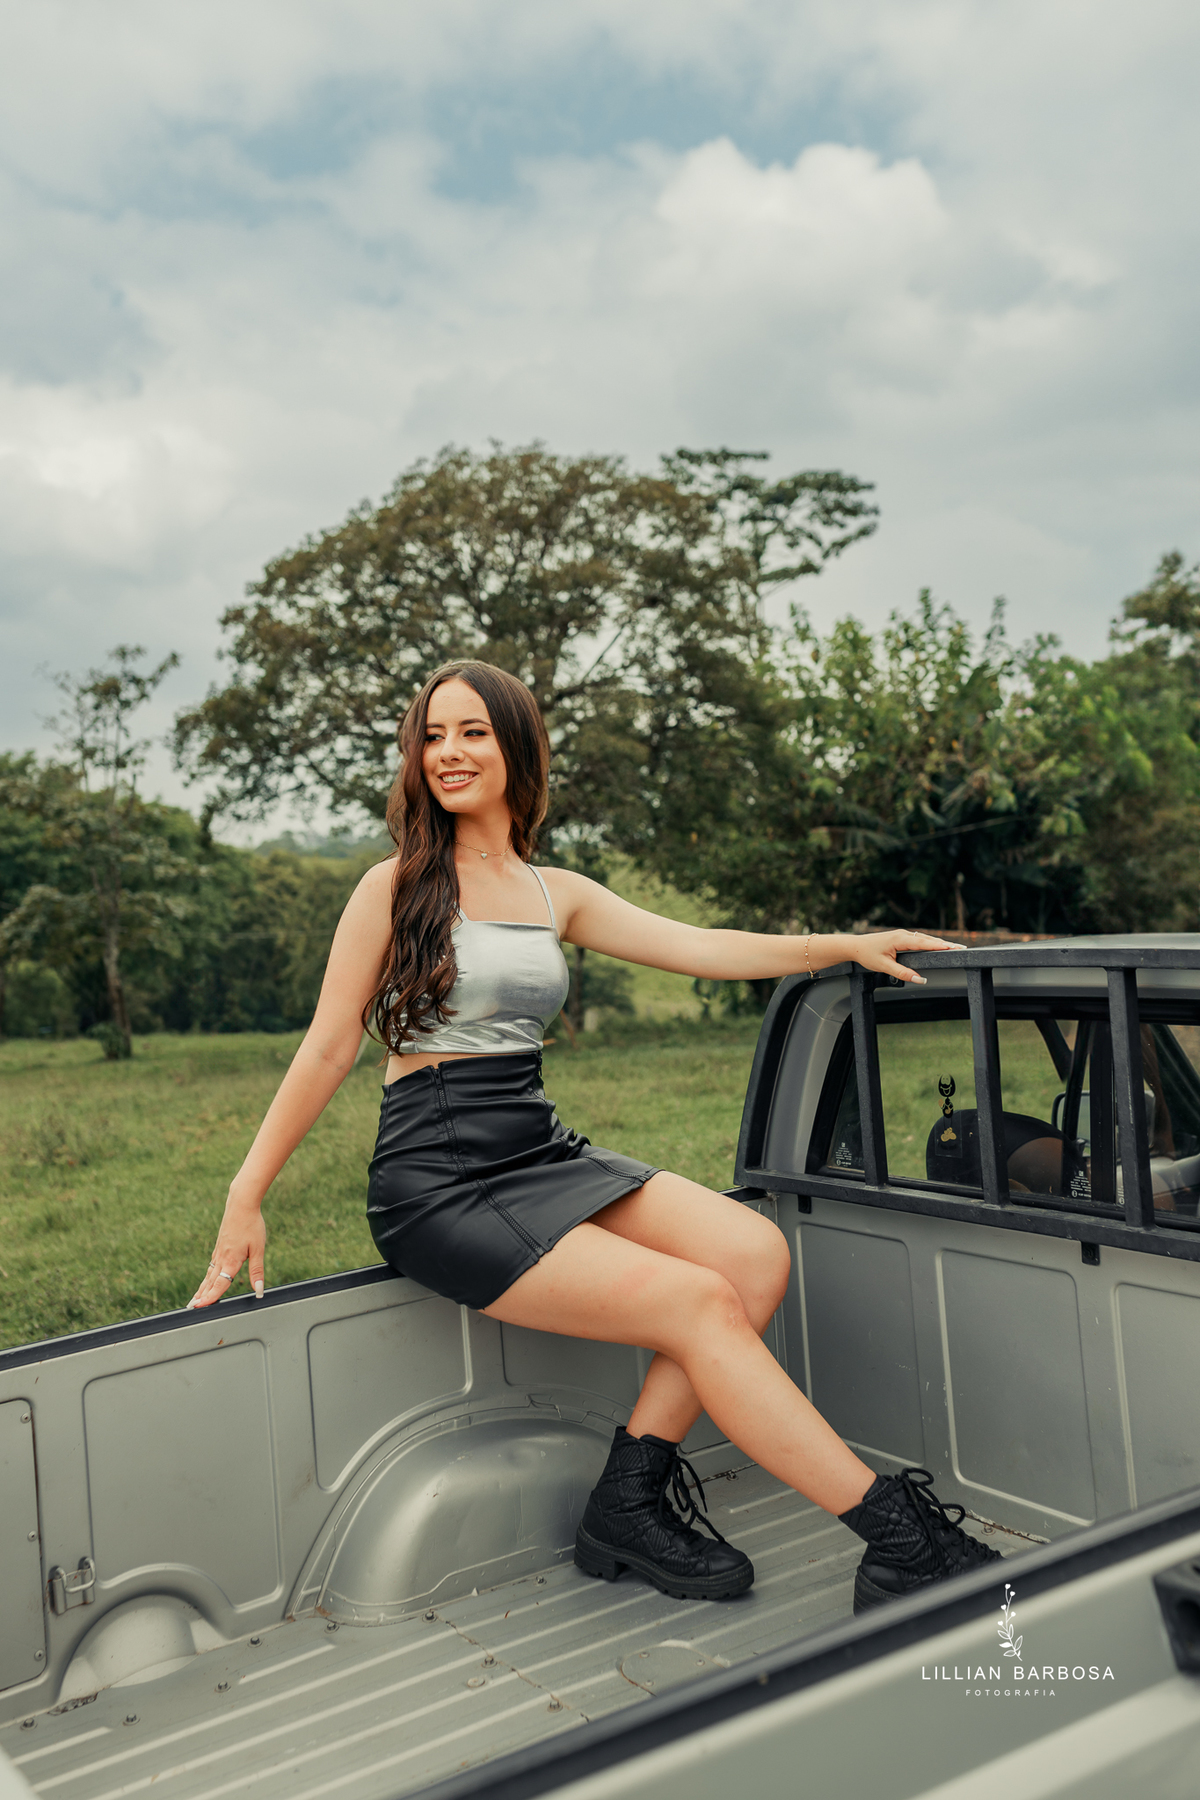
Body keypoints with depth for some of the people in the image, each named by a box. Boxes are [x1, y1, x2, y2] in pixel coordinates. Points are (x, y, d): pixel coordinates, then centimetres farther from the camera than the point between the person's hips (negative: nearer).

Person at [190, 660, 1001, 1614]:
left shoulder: (558, 893, 14)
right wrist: (246, 1198, -2)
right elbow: (329, 1049, -1)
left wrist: (850, 944, 5)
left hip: (546, 1156, 6)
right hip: (437, 1181, -6)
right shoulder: (397, 887, -2)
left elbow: (698, 947, 10)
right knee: (699, 1303, -19)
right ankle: (899, 1538, -10)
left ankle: (632, 1498, -3)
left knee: (756, 1254, -14)